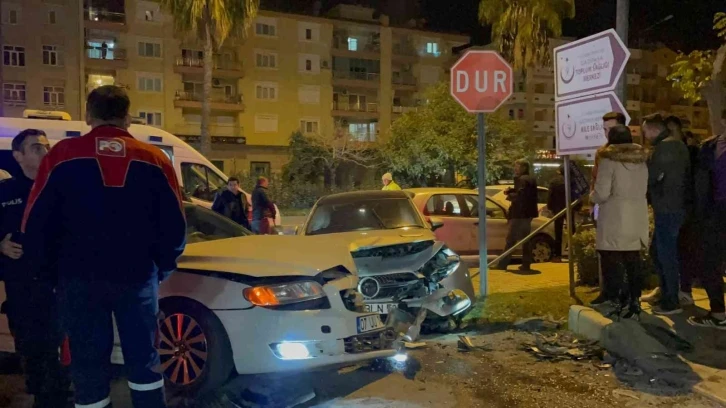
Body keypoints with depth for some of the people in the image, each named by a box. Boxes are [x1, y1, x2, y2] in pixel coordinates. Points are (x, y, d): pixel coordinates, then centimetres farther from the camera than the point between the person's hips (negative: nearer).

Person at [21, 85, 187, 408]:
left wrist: (45, 267, 15)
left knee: (89, 366, 10)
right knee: (143, 359, 14)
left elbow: (35, 223, 0)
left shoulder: (63, 155, -1)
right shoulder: (154, 159, 2)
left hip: (80, 279, -1)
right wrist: (162, 267, 16)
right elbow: (174, 224, 2)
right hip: (138, 277, 1)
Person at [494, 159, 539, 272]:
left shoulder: (521, 179, -14)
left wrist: (510, 196, -7)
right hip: (527, 212, 10)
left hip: (520, 213, -10)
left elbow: (520, 196, -24)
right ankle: (526, 264, 10)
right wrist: (511, 190, 6)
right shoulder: (531, 179, 17)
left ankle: (503, 263, -3)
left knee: (511, 239, -6)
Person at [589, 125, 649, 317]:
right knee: (633, 261, 12)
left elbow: (602, 193, -14)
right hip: (637, 219, 6)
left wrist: (592, 196, 6)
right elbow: (644, 190, 14)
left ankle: (615, 301, 0)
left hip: (615, 220, -6)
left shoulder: (609, 160, -10)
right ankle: (634, 300, 17)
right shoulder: (642, 160, 8)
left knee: (613, 262, -1)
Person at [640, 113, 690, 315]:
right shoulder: (676, 144, 17)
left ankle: (671, 302, 3)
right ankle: (665, 291, 28)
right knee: (657, 251, 18)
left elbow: (649, 176, -15)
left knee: (666, 254, -4)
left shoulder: (665, 146, -15)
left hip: (667, 209, -10)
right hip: (673, 207, 10)